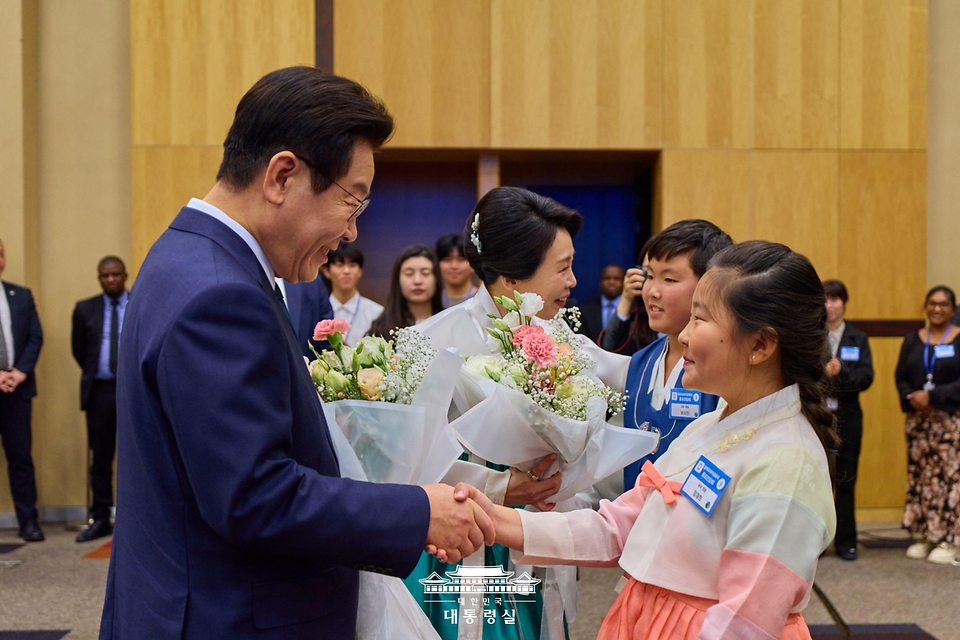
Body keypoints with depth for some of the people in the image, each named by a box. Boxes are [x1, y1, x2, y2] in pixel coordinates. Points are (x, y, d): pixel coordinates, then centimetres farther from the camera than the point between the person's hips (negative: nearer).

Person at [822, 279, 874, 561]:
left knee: (846, 480, 6)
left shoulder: (858, 339, 7)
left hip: (846, 415, 1)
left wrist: (842, 373, -21)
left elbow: (867, 377, -4)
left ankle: (846, 542, 14)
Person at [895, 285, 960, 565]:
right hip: (918, 420, 4)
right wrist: (912, 399, -12)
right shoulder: (912, 340, 11)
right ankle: (923, 536, 13)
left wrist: (933, 397, -18)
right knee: (919, 476, 5)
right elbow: (901, 377, 7)